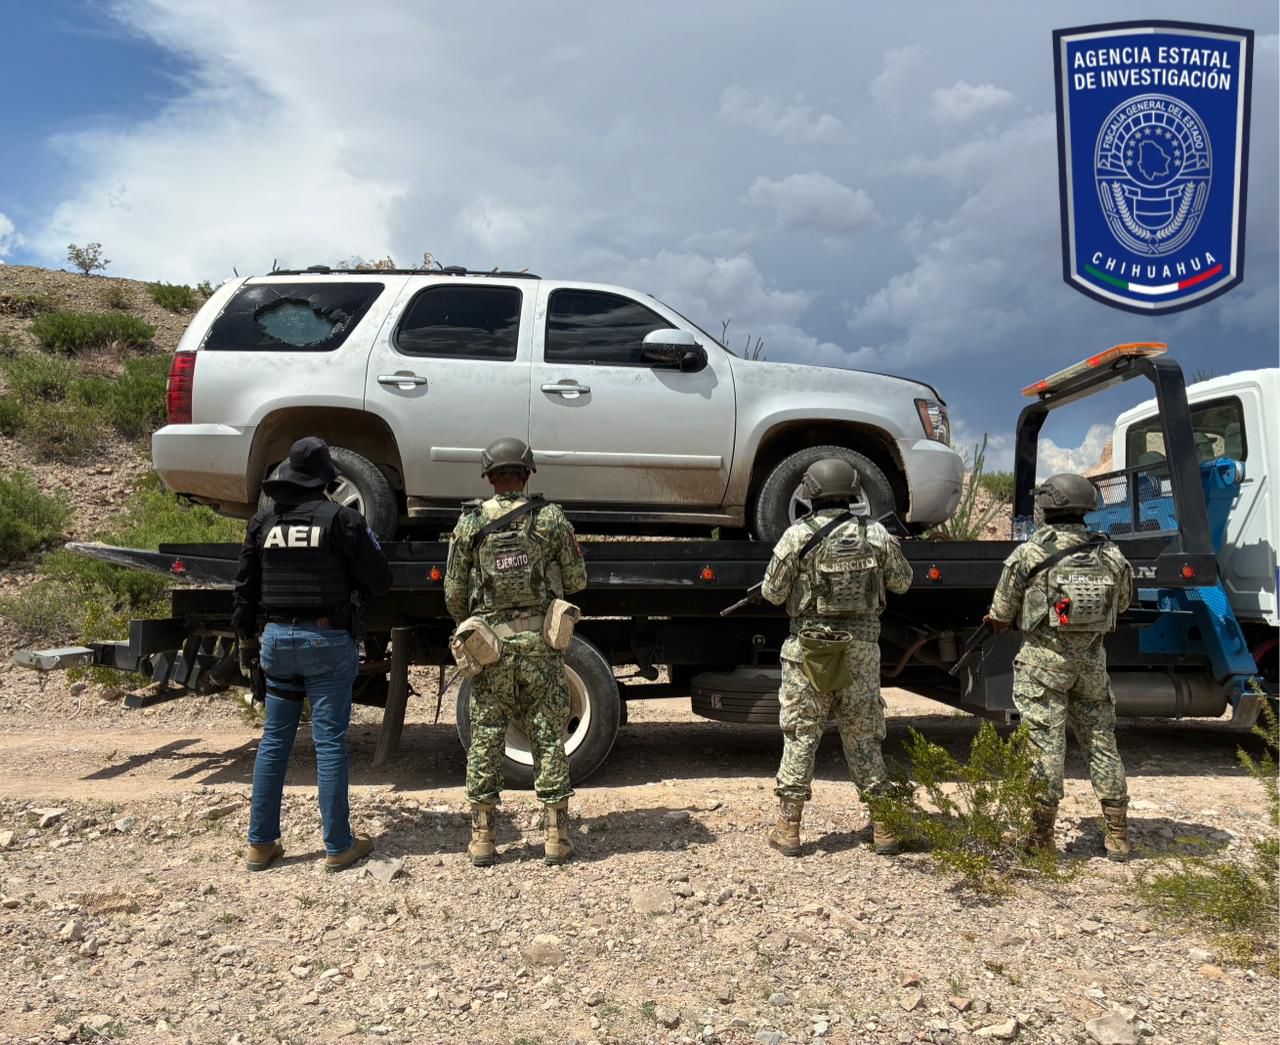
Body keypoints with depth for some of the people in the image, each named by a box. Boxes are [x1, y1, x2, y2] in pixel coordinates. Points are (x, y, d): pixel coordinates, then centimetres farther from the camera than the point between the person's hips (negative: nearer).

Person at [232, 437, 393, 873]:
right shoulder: (341, 518, -8)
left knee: (274, 740, 13)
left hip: (277, 637, 5)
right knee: (329, 743, 0)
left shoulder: (263, 521, 7)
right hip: (326, 640, -4)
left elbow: (245, 587, 12)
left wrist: (246, 637, 23)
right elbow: (379, 581, -6)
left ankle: (261, 843, 19)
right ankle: (338, 846, 7)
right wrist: (366, 540, 13)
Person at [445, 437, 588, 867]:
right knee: (549, 738, 7)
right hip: (540, 644, 0)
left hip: (489, 646, 1)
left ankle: (482, 839, 14)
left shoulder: (469, 523, 1)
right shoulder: (551, 518, -1)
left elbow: (453, 594, 5)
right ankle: (556, 838, 10)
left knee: (485, 739, 9)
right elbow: (576, 581, 4)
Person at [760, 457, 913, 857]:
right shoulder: (877, 534, -2)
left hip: (810, 648, -2)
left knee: (800, 735, 7)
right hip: (862, 647, 2)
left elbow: (772, 592, -6)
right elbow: (901, 582, 11)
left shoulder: (798, 535, -10)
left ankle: (788, 827, 10)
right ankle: (883, 825, 18)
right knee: (864, 736, 13)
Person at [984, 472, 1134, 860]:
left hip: (1044, 660, -3)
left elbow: (1001, 616, -6)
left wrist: (996, 620, 15)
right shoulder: (1109, 554, 0)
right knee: (1102, 743, 14)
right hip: (1091, 659, 4)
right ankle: (1117, 834, 21)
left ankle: (1040, 835, 7)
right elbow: (1123, 602, 15)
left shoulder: (1028, 554, -12)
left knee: (1046, 745, 2)